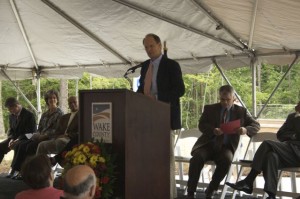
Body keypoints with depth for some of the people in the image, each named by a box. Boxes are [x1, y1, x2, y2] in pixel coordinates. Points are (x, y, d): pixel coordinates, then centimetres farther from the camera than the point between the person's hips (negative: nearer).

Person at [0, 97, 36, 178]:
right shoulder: (11, 116, 10)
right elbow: (11, 130, 13)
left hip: (26, 139, -7)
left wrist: (17, 140, -26)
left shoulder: (29, 115, -13)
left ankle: (14, 169, -28)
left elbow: (30, 133, -17)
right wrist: (11, 139, -11)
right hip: (15, 139, 7)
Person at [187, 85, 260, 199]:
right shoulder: (210, 109, 12)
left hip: (225, 147, 0)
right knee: (197, 157, -31)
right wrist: (213, 130, -22)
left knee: (226, 160, -34)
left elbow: (256, 125, 10)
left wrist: (246, 130, -14)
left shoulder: (241, 111, 12)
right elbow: (201, 125, 1)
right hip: (208, 144, 0)